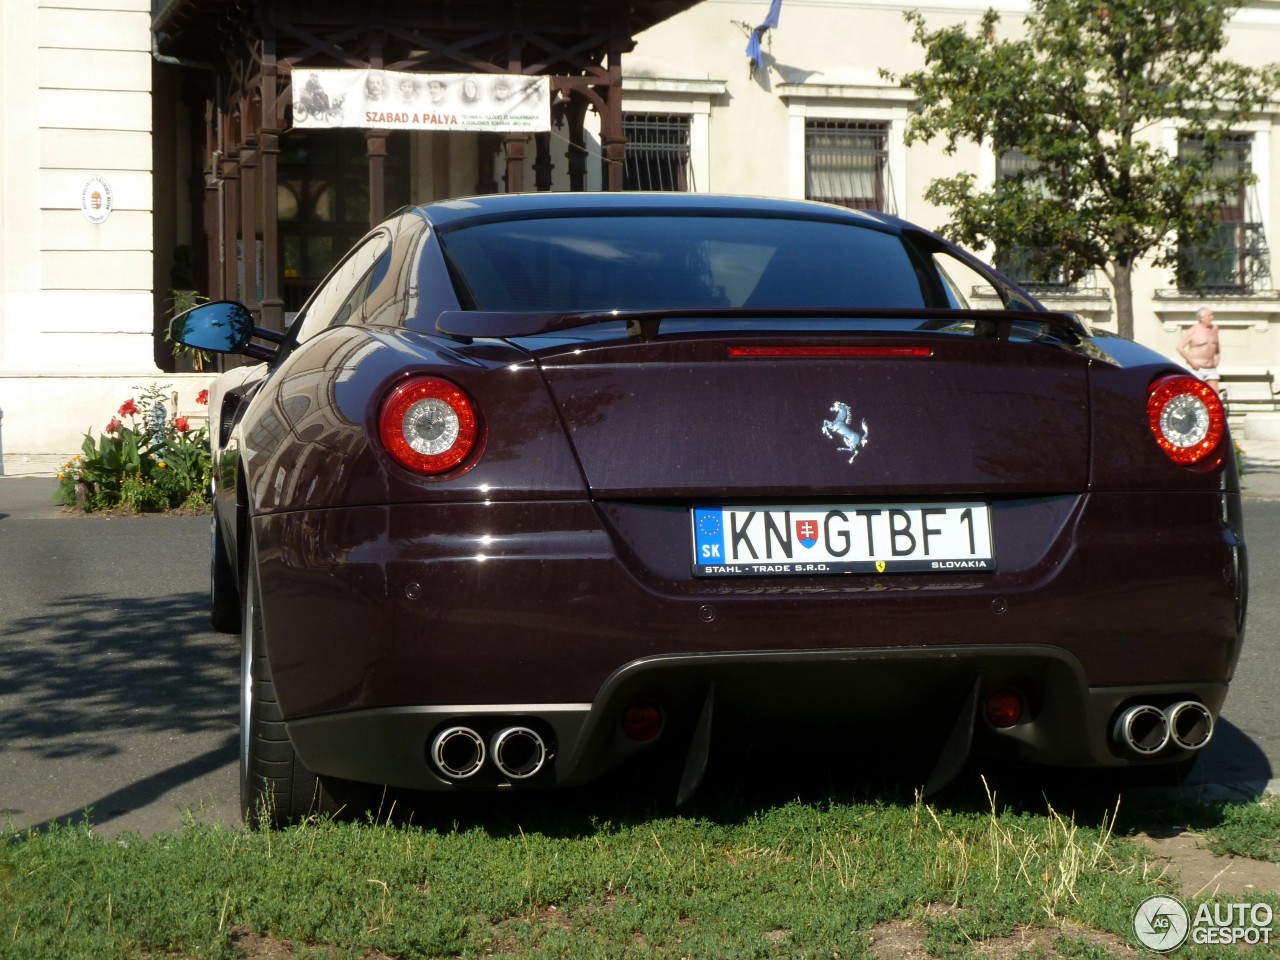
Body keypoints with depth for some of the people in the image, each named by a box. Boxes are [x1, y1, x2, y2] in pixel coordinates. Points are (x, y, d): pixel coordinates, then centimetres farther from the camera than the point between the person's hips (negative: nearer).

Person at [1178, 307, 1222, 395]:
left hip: (1211, 369, 6)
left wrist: (1217, 358, 13)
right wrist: (1191, 361, -15)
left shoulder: (1214, 329, 11)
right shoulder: (1193, 330, -8)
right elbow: (1180, 347, -12)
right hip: (1196, 369, -6)